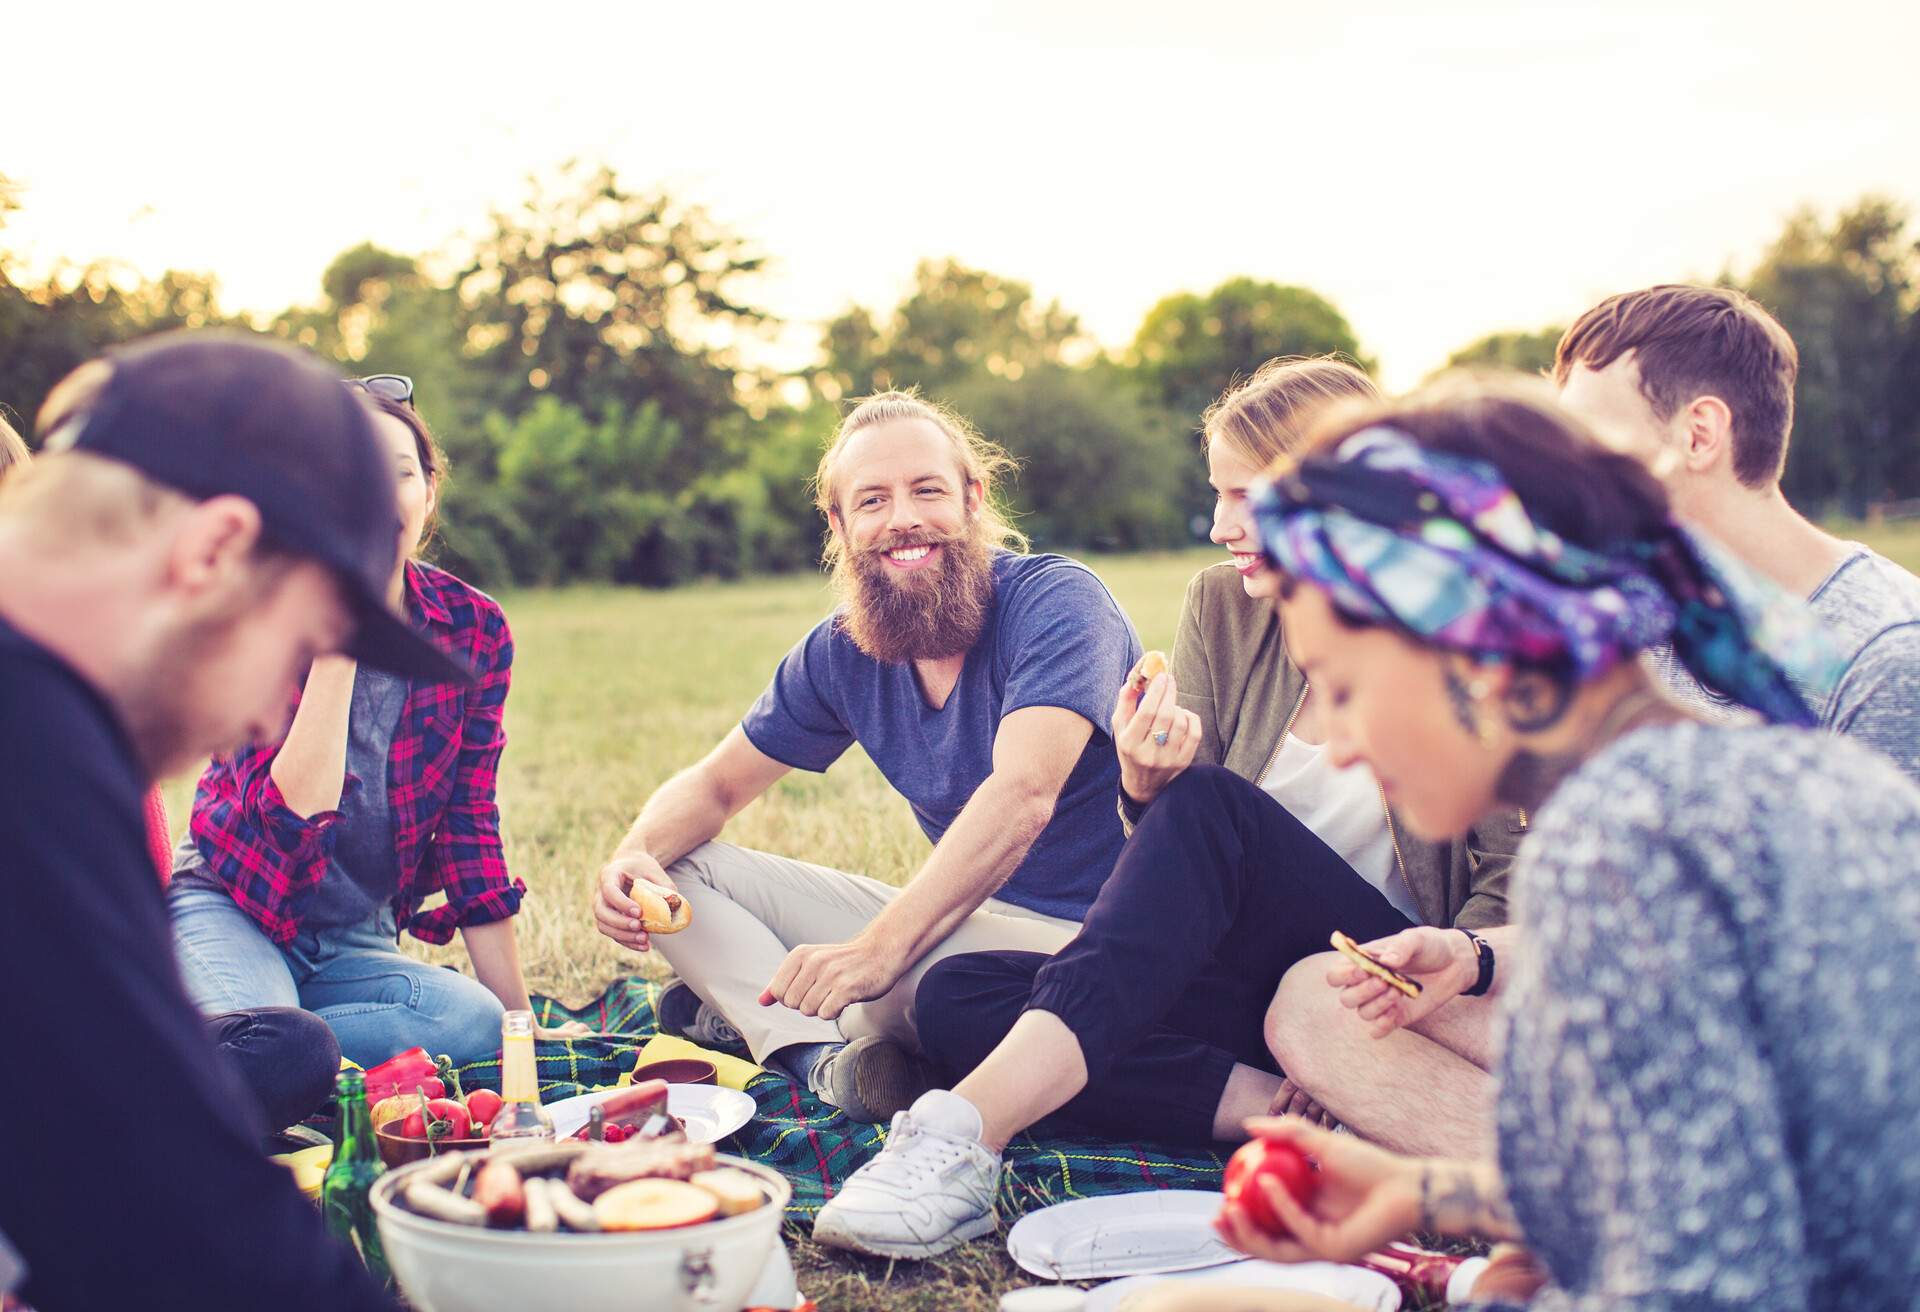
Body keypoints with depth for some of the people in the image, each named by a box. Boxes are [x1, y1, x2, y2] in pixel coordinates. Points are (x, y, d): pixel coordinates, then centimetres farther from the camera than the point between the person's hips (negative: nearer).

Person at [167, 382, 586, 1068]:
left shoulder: (475, 629, -5)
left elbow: (470, 827, -1)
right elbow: (291, 817, -25)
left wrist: (520, 1015, -3)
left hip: (357, 941, 4)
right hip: (233, 911, -4)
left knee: (476, 1022, -27)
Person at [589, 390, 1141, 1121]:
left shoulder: (1057, 602, -17)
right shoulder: (841, 651, 4)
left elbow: (1022, 796, -32)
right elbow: (714, 786, 11)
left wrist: (880, 948, -42)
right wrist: (634, 859, -12)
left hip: (1078, 932, -7)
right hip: (961, 915, 7)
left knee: (903, 978, -40)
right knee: (677, 871, -1)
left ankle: (749, 1012, -9)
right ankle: (827, 1058, -21)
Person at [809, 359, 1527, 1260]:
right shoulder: (1222, 608, 6)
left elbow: (1517, 880, -6)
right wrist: (1145, 786, -18)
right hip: (1254, 987, 5)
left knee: (1211, 810, -32)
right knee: (956, 999, -17)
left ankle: (970, 1128, -43)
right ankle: (1285, 1108, -26)